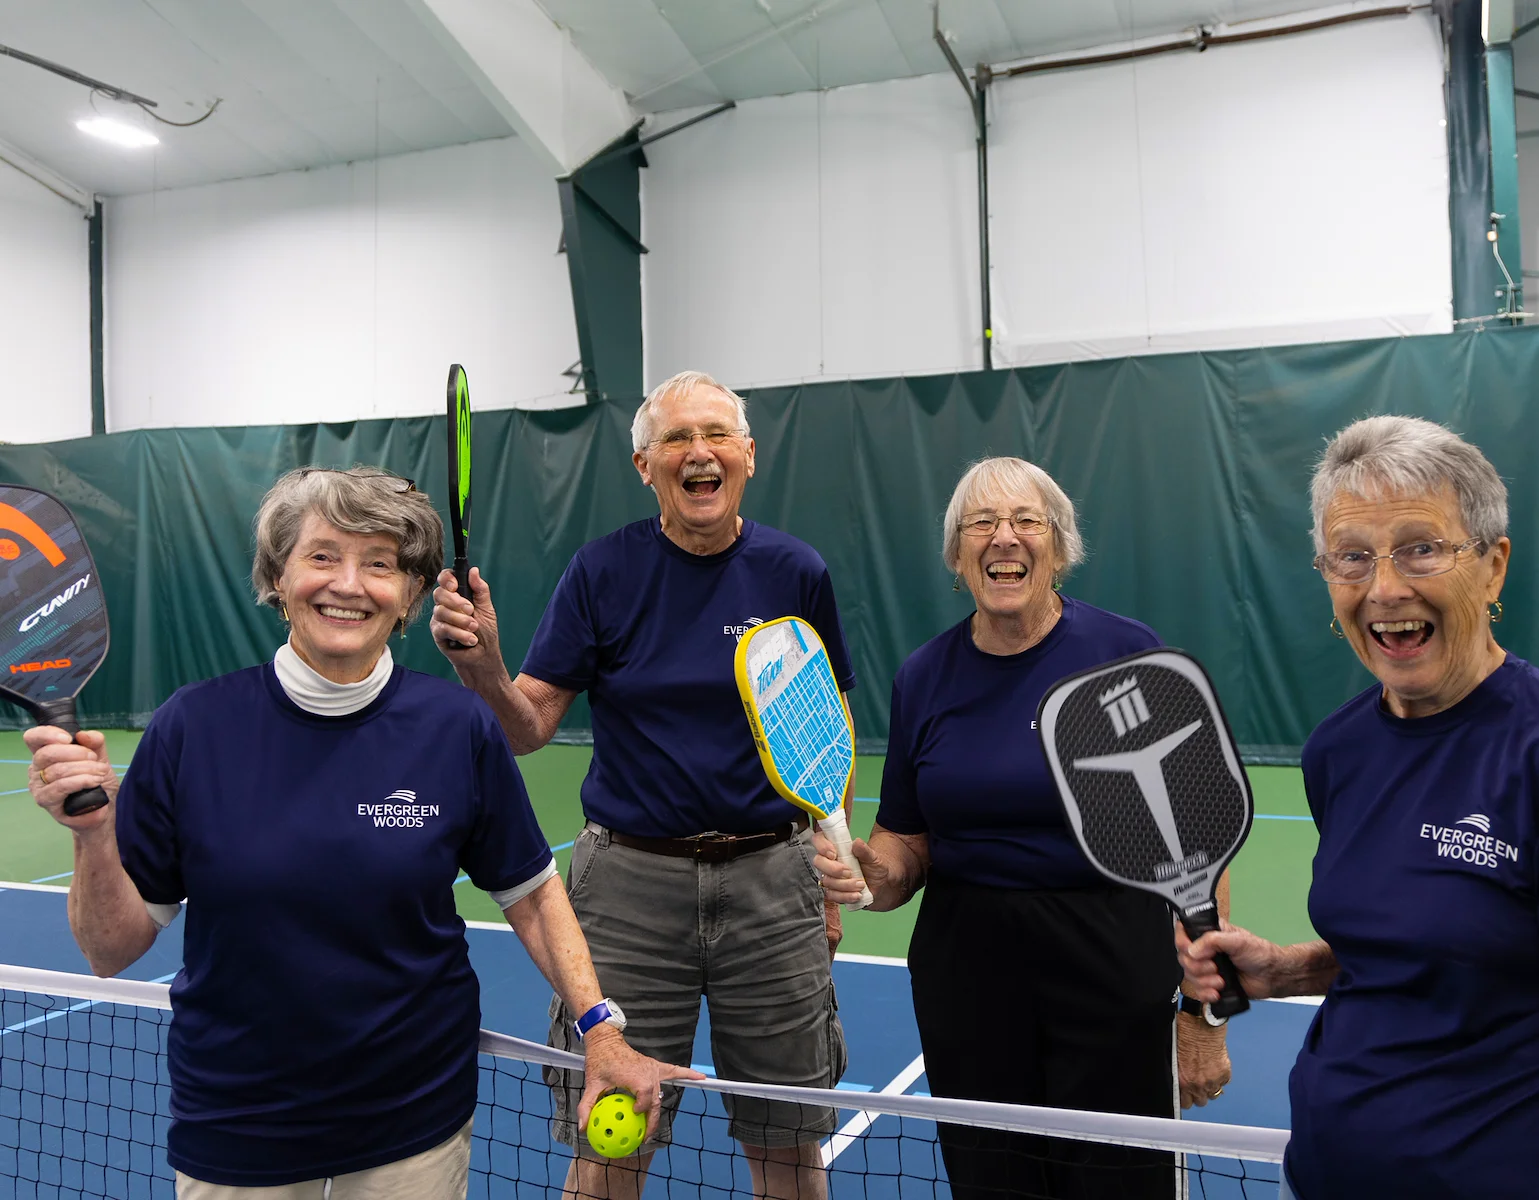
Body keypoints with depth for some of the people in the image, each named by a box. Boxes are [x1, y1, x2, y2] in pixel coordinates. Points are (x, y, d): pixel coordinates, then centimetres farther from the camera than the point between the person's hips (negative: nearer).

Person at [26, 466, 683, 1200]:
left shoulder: (460, 729, -11)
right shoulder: (192, 726, -11)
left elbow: (531, 893, 1)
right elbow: (113, 950, -5)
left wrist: (600, 1028, -7)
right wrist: (94, 834, -22)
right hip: (230, 1136, 0)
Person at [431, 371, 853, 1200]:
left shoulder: (796, 572, -1)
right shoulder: (602, 570, -3)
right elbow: (529, 728, -7)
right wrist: (481, 668, -27)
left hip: (769, 880, 1)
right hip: (630, 881, -1)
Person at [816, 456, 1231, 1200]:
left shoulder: (1130, 654, -8)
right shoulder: (923, 677, 2)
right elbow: (907, 841, 9)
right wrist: (871, 868, -13)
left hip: (1114, 971, -3)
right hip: (964, 973, 3)